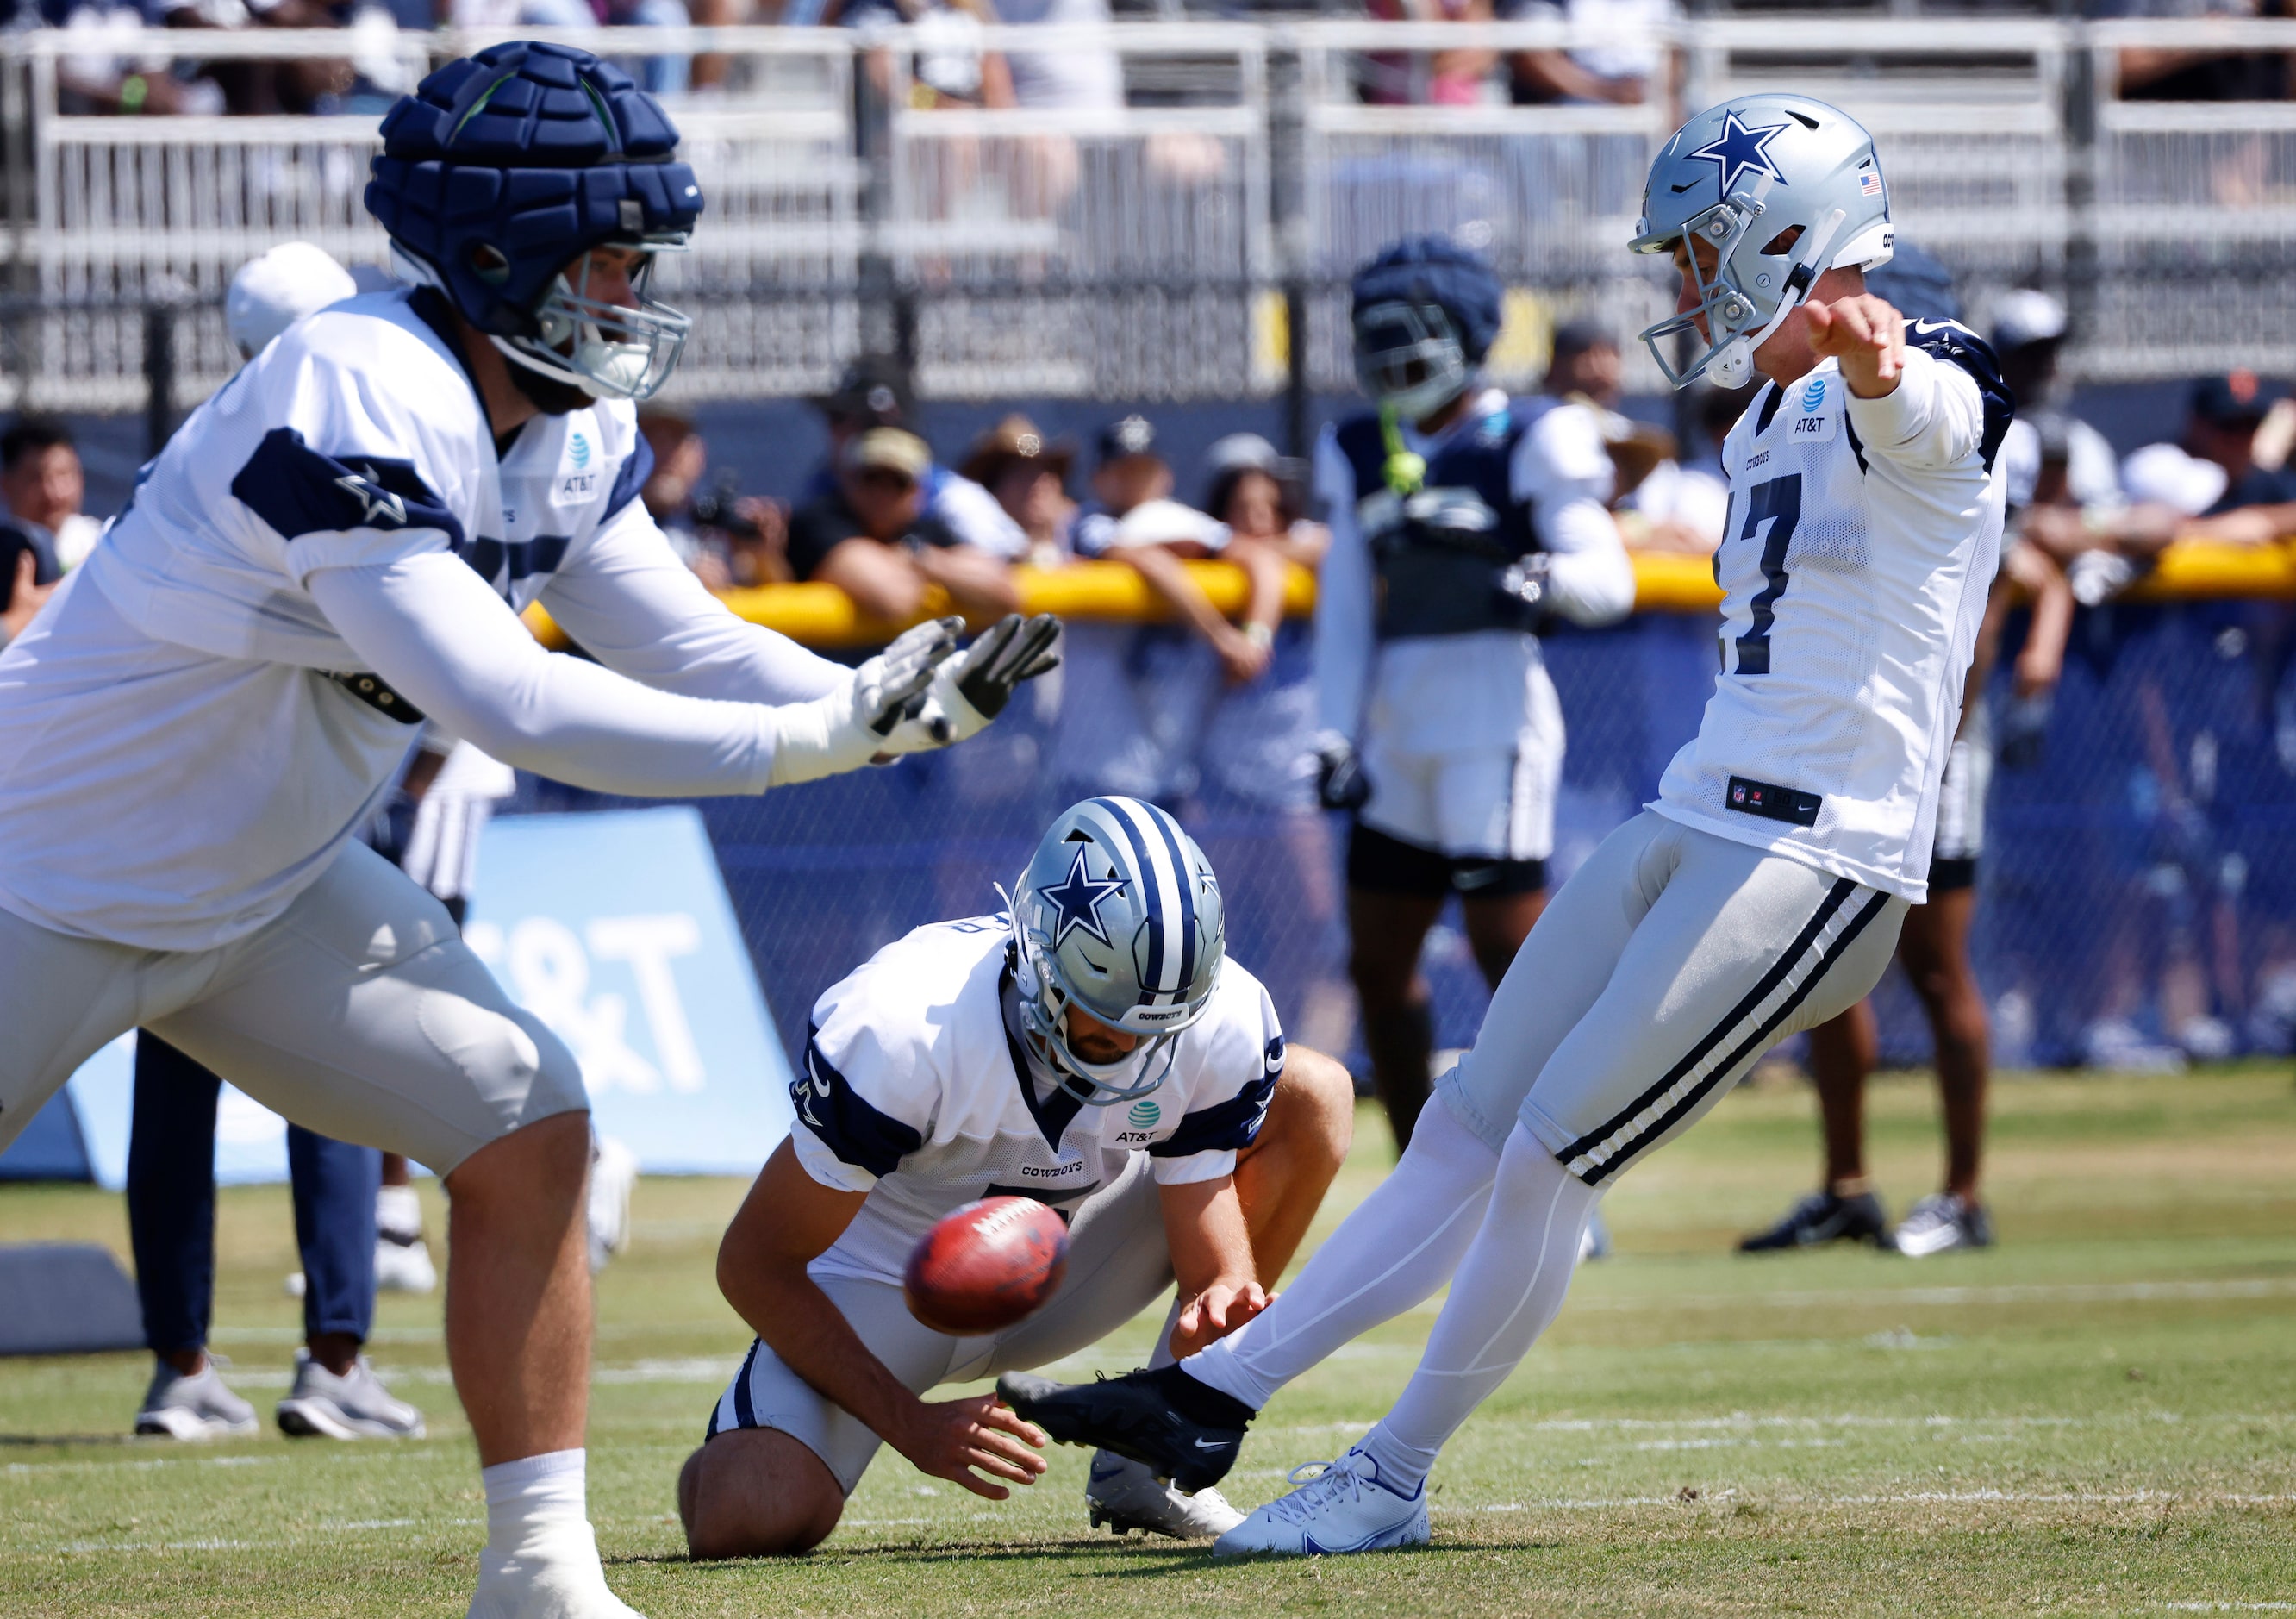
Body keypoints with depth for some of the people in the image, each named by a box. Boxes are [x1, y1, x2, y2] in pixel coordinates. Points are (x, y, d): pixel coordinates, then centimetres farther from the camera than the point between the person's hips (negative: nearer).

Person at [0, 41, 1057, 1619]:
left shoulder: (573, 431, -3)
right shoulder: (360, 397, -30)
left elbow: (682, 643, 3)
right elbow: (503, 700, -36)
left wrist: (897, 705, -15)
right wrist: (819, 735, -34)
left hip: (268, 888, 8)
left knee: (528, 1131, -2)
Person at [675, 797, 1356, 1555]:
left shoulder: (1221, 1021, -22)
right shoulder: (904, 1028, -34)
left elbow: (1211, 1255, -18)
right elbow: (756, 1264, -23)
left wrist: (1220, 1303, -43)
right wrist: (908, 1422, -28)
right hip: (882, 1283, -5)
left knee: (1312, 1094, -11)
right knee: (751, 1520, -31)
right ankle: (732, 1457, 11)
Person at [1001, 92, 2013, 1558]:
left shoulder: (1926, 405, -13)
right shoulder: (1769, 429, 19)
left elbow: (1909, 402, -39)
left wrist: (1867, 352, -62)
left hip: (1820, 864, -9)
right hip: (1692, 826, 9)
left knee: (1548, 1160, -10)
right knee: (1470, 1133, 10)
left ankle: (1391, 1485, 1)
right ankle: (1210, 1398, 13)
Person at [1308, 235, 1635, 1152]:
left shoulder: (1529, 444, -4)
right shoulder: (1361, 456, 14)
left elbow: (1611, 582, -9)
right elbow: (1346, 608, 14)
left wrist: (1547, 579, -31)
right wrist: (1336, 735, 5)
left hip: (1493, 710, -7)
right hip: (1395, 725, 7)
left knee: (1509, 953, -9)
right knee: (1379, 964, 10)